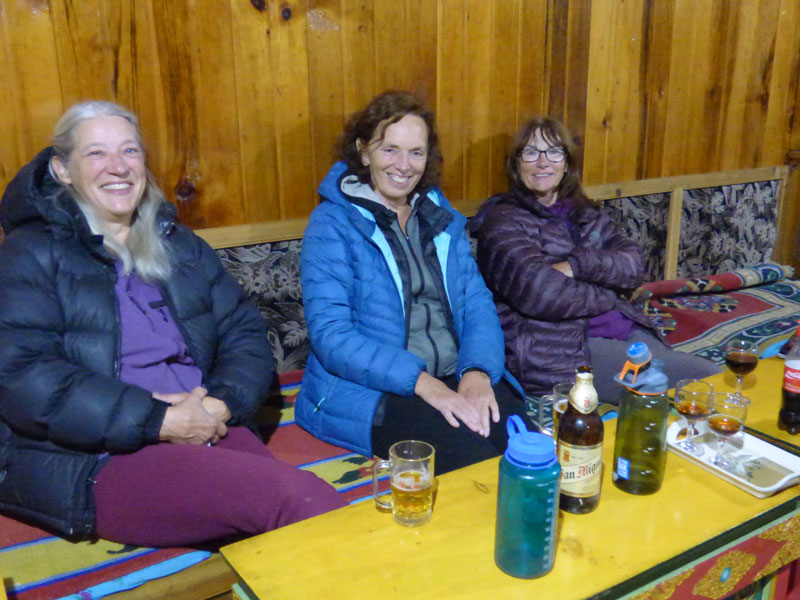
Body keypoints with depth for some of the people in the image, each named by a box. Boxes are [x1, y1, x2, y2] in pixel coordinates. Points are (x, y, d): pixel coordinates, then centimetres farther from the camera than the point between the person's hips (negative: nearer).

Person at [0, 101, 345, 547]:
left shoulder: (180, 246, 21)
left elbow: (245, 334, 15)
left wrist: (224, 403, -7)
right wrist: (160, 422, -16)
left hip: (206, 429, 5)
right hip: (89, 464, -5)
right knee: (295, 494, -29)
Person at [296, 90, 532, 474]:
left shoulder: (441, 218, 16)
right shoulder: (332, 224, -3)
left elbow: (477, 303, 9)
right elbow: (330, 335, -12)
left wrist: (477, 372, -13)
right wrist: (422, 382, -21)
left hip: (456, 380, 5)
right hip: (366, 391, -4)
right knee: (465, 449, -31)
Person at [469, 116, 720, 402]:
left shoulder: (585, 214, 17)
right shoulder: (503, 221, -4)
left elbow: (634, 265, 2)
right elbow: (539, 293, -19)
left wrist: (577, 265, -16)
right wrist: (607, 296, -4)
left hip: (624, 331, 7)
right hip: (558, 352, -7)